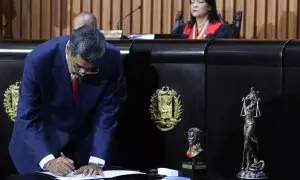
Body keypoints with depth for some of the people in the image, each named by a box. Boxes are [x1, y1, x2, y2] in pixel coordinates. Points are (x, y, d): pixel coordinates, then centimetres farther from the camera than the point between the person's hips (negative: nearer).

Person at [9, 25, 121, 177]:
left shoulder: (111, 59, -22)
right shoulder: (39, 59, -29)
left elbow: (107, 113, -15)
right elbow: (27, 117, -24)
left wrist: (96, 161, -22)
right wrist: (47, 160, -34)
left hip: (84, 140, 2)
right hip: (40, 138, -2)